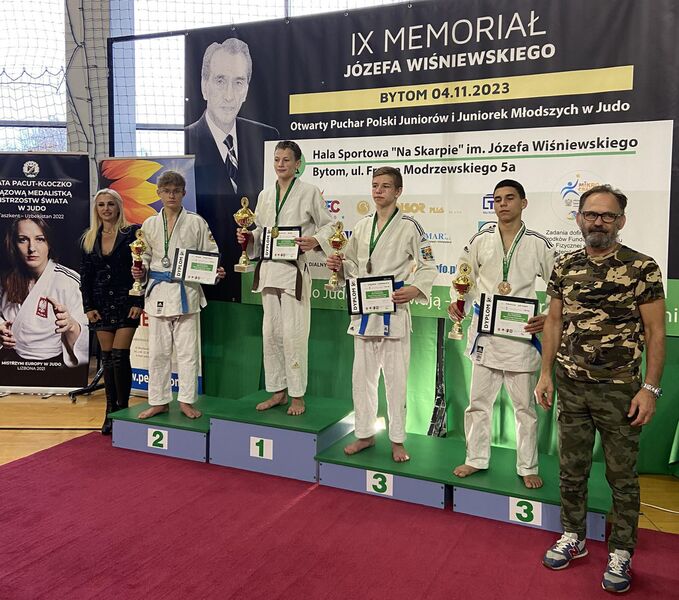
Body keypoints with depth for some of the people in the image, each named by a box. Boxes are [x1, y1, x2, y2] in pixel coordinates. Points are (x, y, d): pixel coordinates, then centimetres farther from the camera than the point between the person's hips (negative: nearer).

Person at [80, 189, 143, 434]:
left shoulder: (131, 233, -3)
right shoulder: (89, 238, 9)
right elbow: (85, 275, 10)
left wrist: (138, 302, -12)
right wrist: (88, 306, 2)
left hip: (126, 301, -4)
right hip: (101, 304, 4)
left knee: (119, 356, -9)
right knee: (107, 357, 8)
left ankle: (123, 408, 4)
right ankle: (110, 410, 16)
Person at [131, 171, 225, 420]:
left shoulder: (196, 222, 0)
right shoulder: (149, 224, 8)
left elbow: (210, 254, 2)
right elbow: (146, 255, 16)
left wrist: (216, 271, -16)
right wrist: (141, 270, -4)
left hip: (186, 291, -2)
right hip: (158, 291, 3)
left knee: (187, 349, 2)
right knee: (158, 350, 8)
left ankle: (186, 400, 15)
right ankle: (159, 401, 21)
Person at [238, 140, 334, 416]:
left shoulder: (309, 192, -2)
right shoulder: (265, 195, 15)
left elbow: (328, 225, 0)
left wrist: (315, 241, -18)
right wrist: (248, 238, 2)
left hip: (295, 270, -6)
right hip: (268, 269, 6)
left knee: (293, 334, -5)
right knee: (271, 333, 10)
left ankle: (297, 395, 9)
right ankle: (277, 391, 23)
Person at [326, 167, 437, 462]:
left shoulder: (409, 226, -4)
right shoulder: (362, 226, 11)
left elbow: (428, 266, -2)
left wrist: (414, 289, -18)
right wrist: (339, 265, -1)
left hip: (394, 310, -5)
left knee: (396, 377, 3)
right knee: (362, 375, 12)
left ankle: (397, 440, 17)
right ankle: (364, 434, 27)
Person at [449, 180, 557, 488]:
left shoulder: (538, 244, -3)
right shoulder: (481, 240, 3)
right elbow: (464, 275, 14)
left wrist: (549, 318, -12)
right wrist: (456, 300, -4)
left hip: (521, 335, -2)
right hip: (484, 333, 2)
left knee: (525, 404, 9)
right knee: (478, 400, 12)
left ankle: (528, 467, 24)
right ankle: (476, 459, 28)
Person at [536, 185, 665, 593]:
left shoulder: (643, 268, -8)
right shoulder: (565, 267, 4)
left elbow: (655, 331, -7)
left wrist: (651, 388, -11)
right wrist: (546, 373, 5)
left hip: (620, 389, -3)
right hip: (572, 386, 4)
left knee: (622, 475, 9)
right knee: (572, 469, 15)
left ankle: (621, 552, 26)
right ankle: (573, 538, 32)